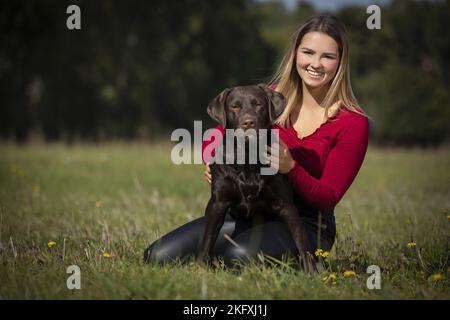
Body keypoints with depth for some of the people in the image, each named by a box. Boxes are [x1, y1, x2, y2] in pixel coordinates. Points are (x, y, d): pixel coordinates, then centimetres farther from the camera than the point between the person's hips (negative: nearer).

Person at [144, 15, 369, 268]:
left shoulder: (353, 123, -9)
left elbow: (329, 198, -10)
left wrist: (291, 168, -29)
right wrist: (212, 160, -16)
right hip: (249, 209, 4)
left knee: (240, 256, -36)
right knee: (158, 256, -11)